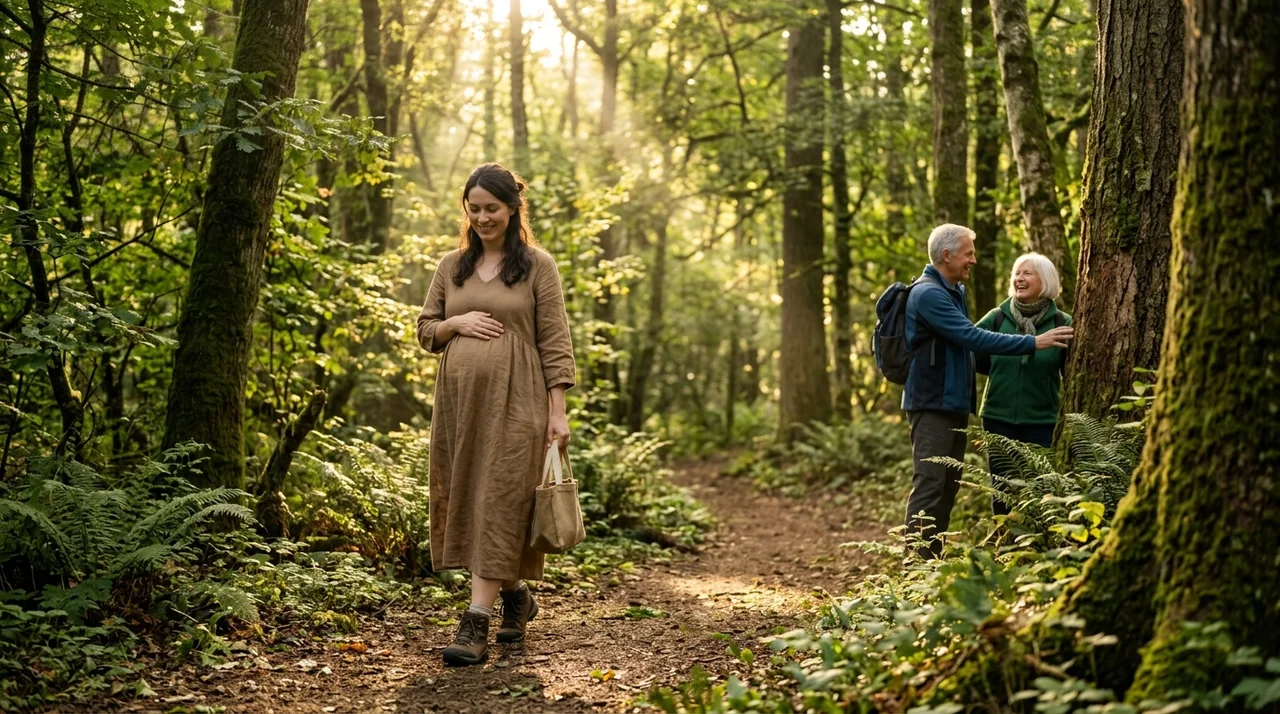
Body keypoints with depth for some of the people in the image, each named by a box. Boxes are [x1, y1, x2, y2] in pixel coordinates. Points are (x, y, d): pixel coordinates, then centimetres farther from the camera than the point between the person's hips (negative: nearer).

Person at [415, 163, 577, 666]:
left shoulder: (537, 266, 1)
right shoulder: (451, 266, 13)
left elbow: (554, 342, -2)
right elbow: (425, 331, 17)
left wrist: (558, 411, -8)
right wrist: (457, 323, -4)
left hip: (513, 403, -5)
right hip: (459, 399, 5)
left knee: (499, 505, -8)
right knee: (464, 502, 8)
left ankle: (476, 624, -9)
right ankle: (516, 595, 28)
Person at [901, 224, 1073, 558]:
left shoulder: (954, 292, 15)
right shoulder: (928, 294, -17)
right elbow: (973, 339, -23)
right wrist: (1033, 343, -22)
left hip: (955, 405, 10)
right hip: (932, 405, -10)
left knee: (948, 487, 11)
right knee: (929, 487, -11)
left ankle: (934, 561, 17)